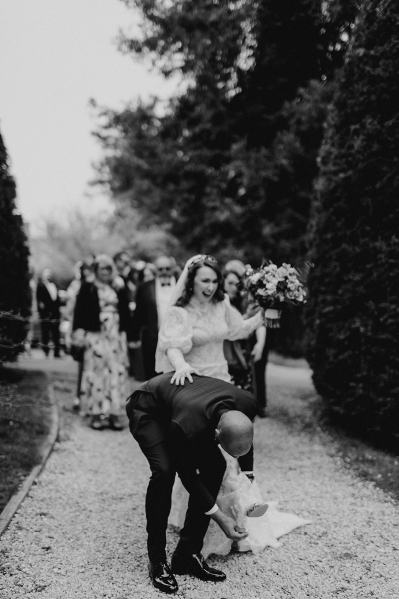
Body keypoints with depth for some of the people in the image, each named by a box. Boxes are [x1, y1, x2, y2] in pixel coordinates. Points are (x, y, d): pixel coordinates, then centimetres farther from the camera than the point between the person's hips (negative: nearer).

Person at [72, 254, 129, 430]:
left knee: (117, 373, 0)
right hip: (95, 336, -2)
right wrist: (79, 331, -11)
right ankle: (97, 413, 5)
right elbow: (79, 312, -1)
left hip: (116, 337, 3)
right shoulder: (87, 289, 4)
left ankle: (115, 413, 5)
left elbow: (126, 314, 12)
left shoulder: (120, 290, 11)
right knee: (96, 373, -2)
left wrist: (126, 333, 6)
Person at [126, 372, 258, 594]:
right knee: (164, 471, -28)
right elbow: (187, 474, -25)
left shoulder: (246, 404, -27)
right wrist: (219, 517, -19)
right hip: (146, 408, -6)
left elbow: (244, 441, -2)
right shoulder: (186, 426, -43)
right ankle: (157, 560, -9)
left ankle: (187, 554, 3)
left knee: (215, 465, -10)